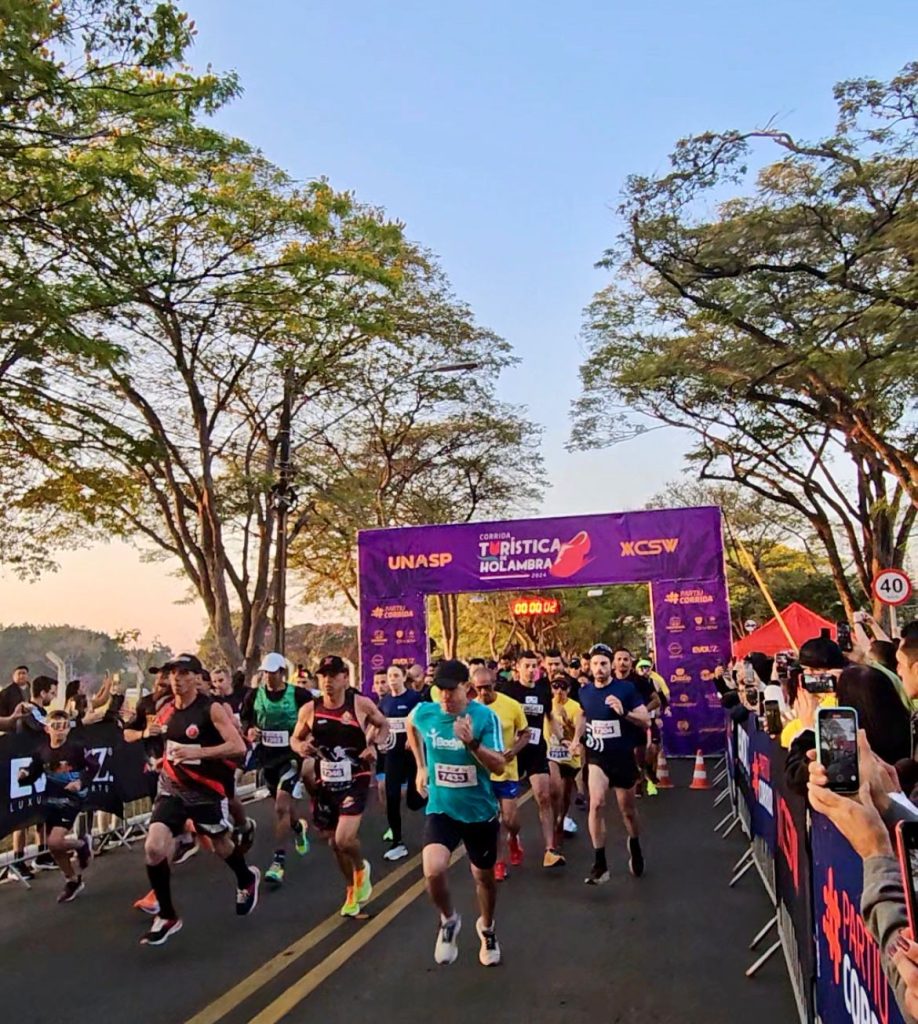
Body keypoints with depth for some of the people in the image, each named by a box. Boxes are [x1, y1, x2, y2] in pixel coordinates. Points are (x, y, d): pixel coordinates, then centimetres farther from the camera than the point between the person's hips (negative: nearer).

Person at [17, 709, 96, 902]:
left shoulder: (77, 748, -13)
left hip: (71, 800, -5)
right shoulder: (41, 752, 0)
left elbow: (94, 766, -7)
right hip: (51, 801, 5)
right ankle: (73, 881, 32)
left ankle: (82, 844, 12)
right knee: (54, 847, 12)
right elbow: (32, 776, 6)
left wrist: (81, 782, -20)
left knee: (55, 842, -19)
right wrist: (23, 775, -15)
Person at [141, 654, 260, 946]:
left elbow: (239, 747, -27)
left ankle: (247, 880, 49)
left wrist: (198, 752, -33)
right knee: (153, 849, -14)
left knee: (221, 845, 16)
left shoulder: (212, 709, -18)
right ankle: (167, 916, 7)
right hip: (171, 788, 4)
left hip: (206, 790, -4)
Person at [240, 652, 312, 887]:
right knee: (283, 804, 21)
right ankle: (299, 826, 52)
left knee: (281, 807, -15)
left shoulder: (299, 695, -12)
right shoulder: (254, 695, -2)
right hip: (266, 757, 5)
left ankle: (278, 861, -7)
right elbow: (244, 719, 11)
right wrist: (249, 730, -10)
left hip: (291, 756, -5)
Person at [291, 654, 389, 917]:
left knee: (344, 839, -18)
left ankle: (361, 868, 17)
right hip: (325, 784, 4)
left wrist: (375, 745, -13)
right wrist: (300, 746, -13)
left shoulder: (361, 704, -10)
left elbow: (384, 726, 6)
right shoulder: (309, 709, -5)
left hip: (355, 781, -3)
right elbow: (295, 739, 10)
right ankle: (352, 890, 40)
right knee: (334, 842, 14)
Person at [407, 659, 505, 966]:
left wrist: (472, 743, -35)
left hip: (480, 811, 0)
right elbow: (411, 726, 15)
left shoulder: (486, 717, -18)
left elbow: (499, 766, -19)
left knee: (484, 876, 17)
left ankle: (486, 929, 48)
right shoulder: (423, 713, -10)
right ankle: (448, 921, 11)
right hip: (441, 810, 1)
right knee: (434, 871, -22)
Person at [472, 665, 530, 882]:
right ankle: (499, 862, 24)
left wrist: (515, 750, -18)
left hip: (507, 771, -1)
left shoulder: (512, 705, -12)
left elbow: (525, 734, -1)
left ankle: (513, 839, 36)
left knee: (510, 821, 1)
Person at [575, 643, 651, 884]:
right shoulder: (585, 692, -2)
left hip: (623, 757, -1)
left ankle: (634, 846, 46)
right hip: (597, 757, 2)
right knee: (596, 803, -19)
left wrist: (624, 712, -30)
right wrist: (578, 738, 6)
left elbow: (646, 720, -14)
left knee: (627, 809, 14)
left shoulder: (626, 688, -14)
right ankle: (599, 864, -9)